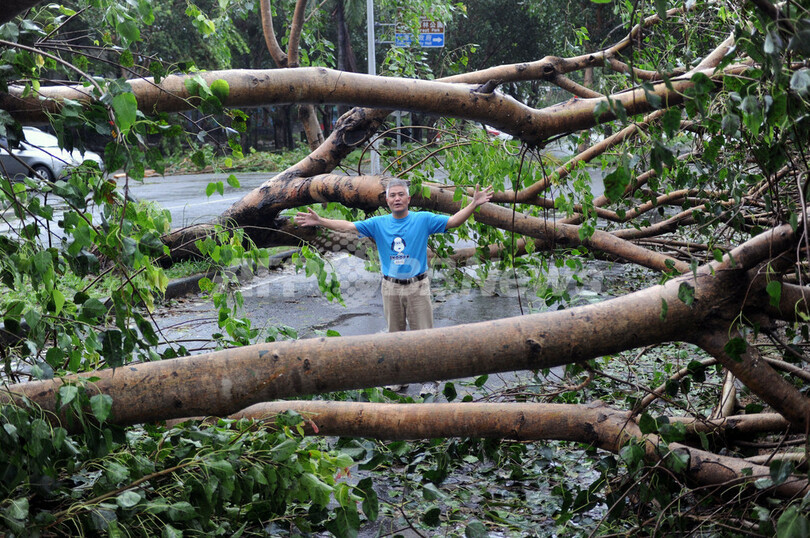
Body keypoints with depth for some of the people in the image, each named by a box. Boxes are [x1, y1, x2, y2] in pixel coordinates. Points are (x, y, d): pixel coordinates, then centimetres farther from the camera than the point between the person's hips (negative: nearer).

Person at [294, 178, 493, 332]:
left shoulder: (423, 219, -3)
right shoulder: (378, 223, 2)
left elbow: (453, 221, -8)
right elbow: (348, 226, -2)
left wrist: (473, 204, -21)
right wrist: (319, 221, -11)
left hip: (418, 286, -2)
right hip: (391, 288, 2)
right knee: (395, 336, 14)